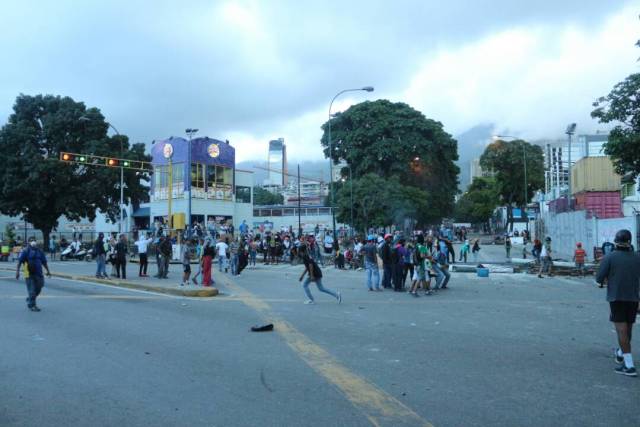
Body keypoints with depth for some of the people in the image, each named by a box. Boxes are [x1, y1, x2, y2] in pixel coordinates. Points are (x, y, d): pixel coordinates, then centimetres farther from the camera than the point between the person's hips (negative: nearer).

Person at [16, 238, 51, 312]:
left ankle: (29, 300, 36)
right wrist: (17, 271, -14)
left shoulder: (39, 251, 12)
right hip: (29, 273, -5)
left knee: (38, 289, 12)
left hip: (38, 273, 5)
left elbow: (44, 262, 19)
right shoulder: (26, 251, -4)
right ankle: (32, 305, 4)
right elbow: (19, 261, -7)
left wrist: (48, 271, 19)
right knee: (32, 290, -5)